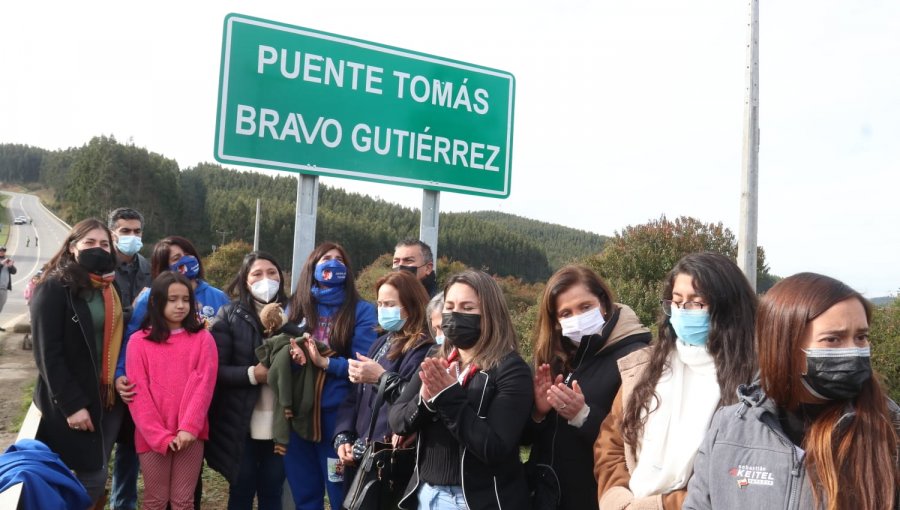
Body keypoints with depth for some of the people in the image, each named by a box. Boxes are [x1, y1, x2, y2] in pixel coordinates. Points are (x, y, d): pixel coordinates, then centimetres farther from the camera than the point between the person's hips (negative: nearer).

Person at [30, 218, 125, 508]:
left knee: (96, 475, 11)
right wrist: (72, 404, -18)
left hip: (109, 398, 6)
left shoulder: (112, 288, 11)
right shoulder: (53, 288, -10)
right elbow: (47, 354, -14)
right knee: (91, 478, -3)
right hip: (71, 404, -6)